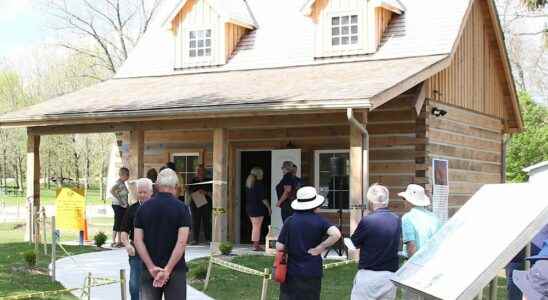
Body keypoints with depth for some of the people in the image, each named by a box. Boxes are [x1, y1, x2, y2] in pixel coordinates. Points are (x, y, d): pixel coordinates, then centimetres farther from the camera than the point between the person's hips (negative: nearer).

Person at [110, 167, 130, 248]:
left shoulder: (122, 183, 14)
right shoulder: (118, 183, -15)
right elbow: (112, 191, -30)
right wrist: (120, 201, -25)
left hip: (123, 206, 9)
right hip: (118, 206, -9)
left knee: (121, 224, 11)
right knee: (117, 223, -6)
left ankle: (119, 241, 16)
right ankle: (114, 242, -2)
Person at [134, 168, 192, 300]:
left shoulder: (143, 208, 3)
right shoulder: (181, 208, -6)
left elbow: (138, 241, -5)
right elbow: (181, 242, -16)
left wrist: (152, 267, -9)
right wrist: (168, 269, -17)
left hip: (149, 270, 2)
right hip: (176, 269, -2)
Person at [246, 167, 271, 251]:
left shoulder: (248, 184, 10)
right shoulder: (259, 184, -13)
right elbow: (263, 198, -14)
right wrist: (268, 207, -6)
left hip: (249, 207, 8)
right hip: (258, 208, -8)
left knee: (254, 226, 14)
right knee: (257, 226, -4)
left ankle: (254, 244, 15)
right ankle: (256, 245, -5)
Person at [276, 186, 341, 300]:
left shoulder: (290, 221, -5)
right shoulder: (318, 221, -7)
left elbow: (279, 247, -7)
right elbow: (336, 234, -23)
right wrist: (320, 248, -13)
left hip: (292, 271, 1)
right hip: (312, 272, 0)